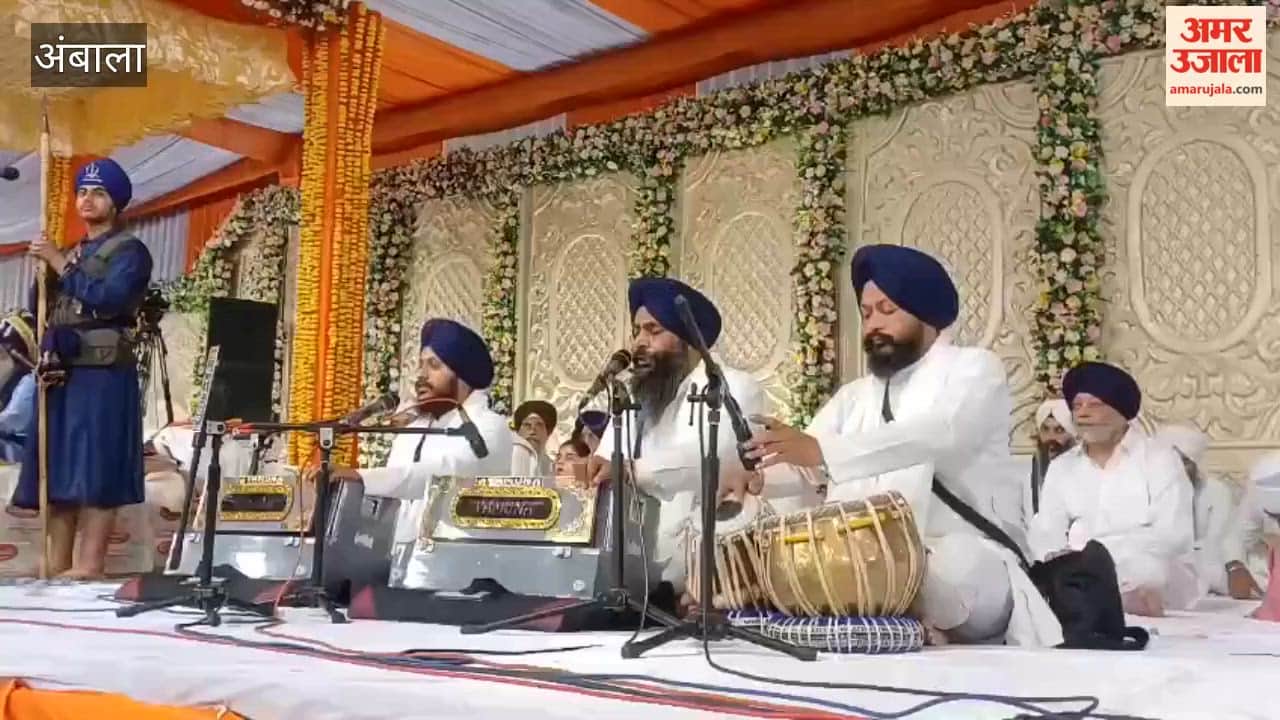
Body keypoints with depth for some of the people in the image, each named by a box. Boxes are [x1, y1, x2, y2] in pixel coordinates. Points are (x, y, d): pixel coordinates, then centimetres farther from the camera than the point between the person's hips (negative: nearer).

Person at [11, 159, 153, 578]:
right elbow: (43, 310, 18)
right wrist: (44, 272, -2)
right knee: (57, 468, 7)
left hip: (103, 374, -7)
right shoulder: (72, 254, 21)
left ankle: (89, 567, -8)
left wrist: (59, 264, -11)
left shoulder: (130, 251, 1)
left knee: (96, 469, -9)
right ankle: (57, 564, 12)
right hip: (63, 373, 7)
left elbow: (107, 297, -18)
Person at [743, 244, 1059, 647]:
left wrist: (822, 452, -34)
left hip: (966, 564, -5)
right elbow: (798, 461, 9)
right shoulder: (853, 397, 22)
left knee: (947, 570, -39)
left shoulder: (974, 368, 2)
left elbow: (935, 435, -20)